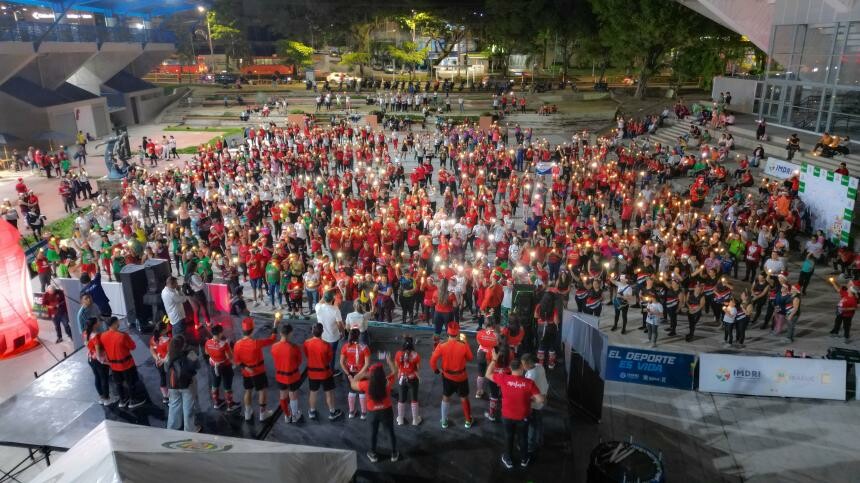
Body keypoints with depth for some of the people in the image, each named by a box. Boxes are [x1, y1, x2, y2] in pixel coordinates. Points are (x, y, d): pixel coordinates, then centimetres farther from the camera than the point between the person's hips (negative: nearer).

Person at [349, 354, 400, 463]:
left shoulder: (366, 384, -24)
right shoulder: (387, 382, -21)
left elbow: (353, 384, -5)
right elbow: (394, 371, -2)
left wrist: (362, 371, 4)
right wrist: (389, 360, 7)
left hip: (373, 412, 0)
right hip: (386, 411, 0)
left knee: (374, 433, 23)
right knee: (391, 432, 21)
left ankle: (373, 454, 38)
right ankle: (394, 454, 33)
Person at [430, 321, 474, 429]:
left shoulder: (442, 346, -21)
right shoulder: (464, 345, -23)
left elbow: (433, 360, -14)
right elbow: (470, 358, -6)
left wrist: (436, 370, 4)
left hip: (447, 376, 1)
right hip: (461, 376, -1)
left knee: (446, 397, 21)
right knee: (464, 398, 18)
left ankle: (444, 421, 33)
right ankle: (468, 421, 33)